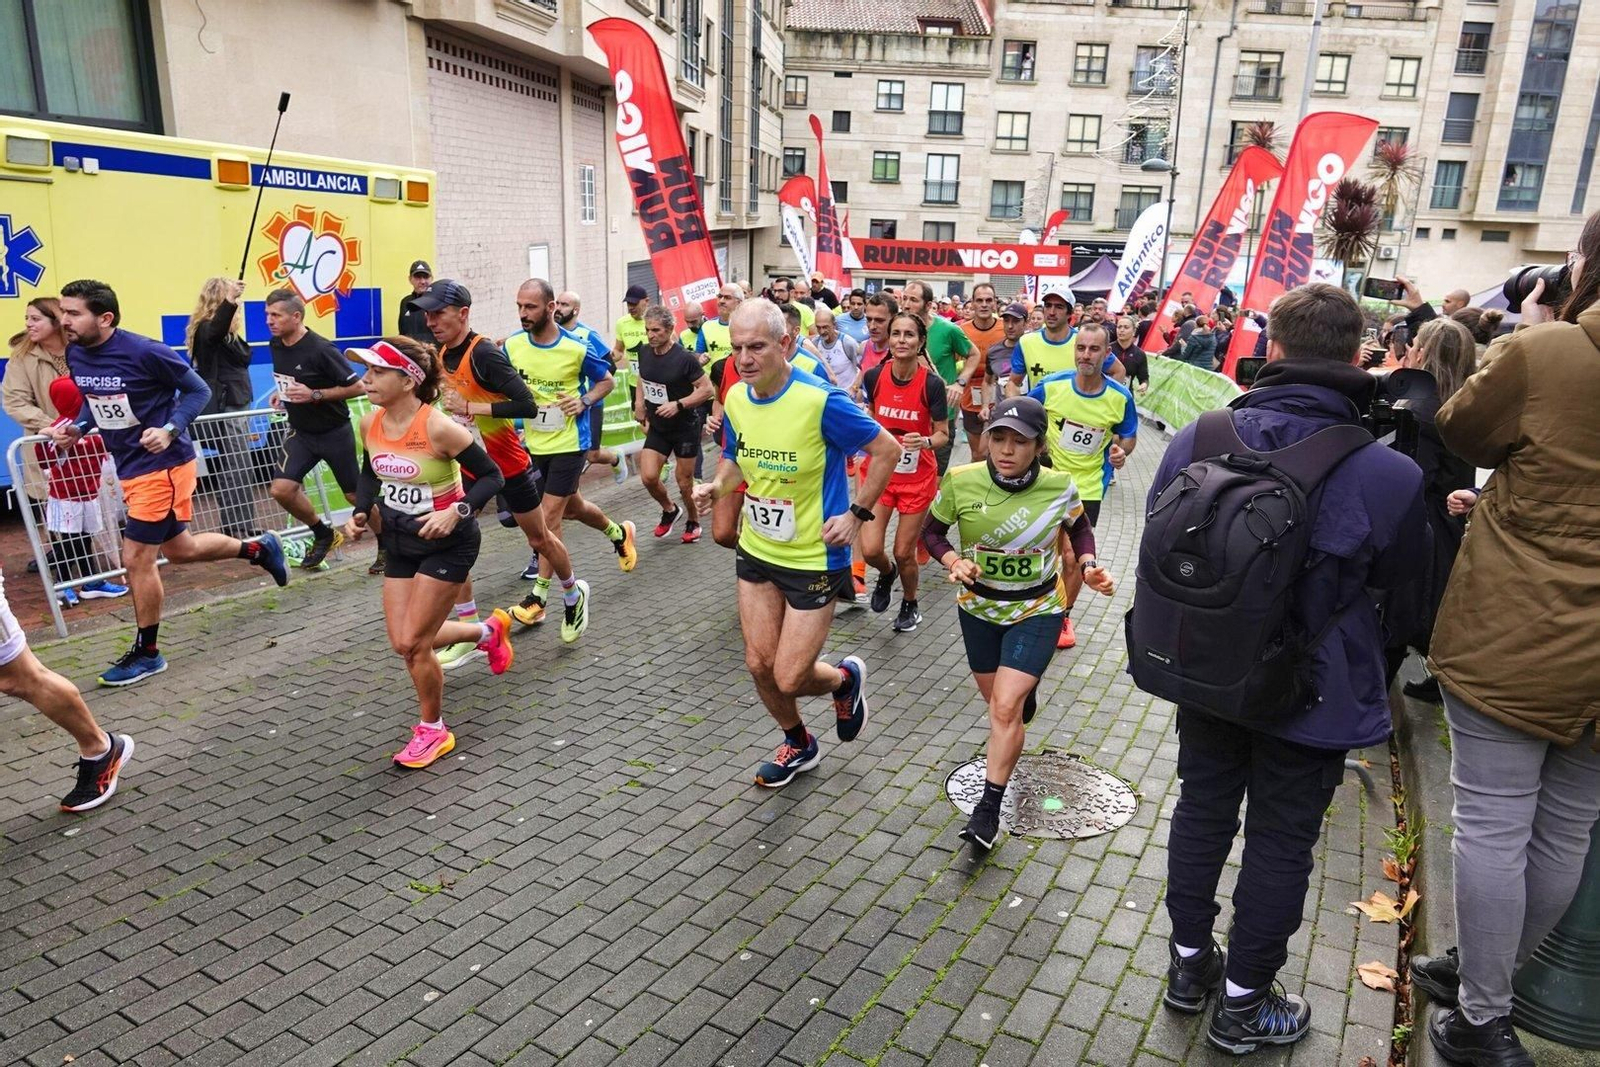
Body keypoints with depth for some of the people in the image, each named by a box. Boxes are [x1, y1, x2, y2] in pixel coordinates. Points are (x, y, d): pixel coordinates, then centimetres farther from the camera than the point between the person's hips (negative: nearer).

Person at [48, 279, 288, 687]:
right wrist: (77, 428, 0)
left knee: (136, 559, -3)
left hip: (162, 466, -8)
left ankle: (147, 653, 13)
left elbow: (198, 390, -10)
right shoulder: (75, 355, 3)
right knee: (180, 549, 18)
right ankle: (258, 549, 41)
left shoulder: (144, 352, -19)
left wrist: (170, 430, -23)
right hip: (129, 468, 8)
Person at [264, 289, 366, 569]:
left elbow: (357, 386, -19)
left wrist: (314, 394, -26)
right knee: (281, 489, -7)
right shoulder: (275, 345, 0)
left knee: (355, 495, 4)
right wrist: (282, 393, 1)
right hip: (300, 432, 6)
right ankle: (324, 535, 16)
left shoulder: (321, 349, -22)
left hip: (334, 433, -6)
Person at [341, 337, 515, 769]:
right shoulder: (370, 424, -6)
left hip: (448, 544, -7)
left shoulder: (438, 427, -26)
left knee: (413, 643, -4)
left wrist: (457, 511, -31)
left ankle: (433, 730, 21)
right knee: (403, 643, 8)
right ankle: (489, 631, 35)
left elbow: (491, 476, -17)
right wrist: (360, 512, -2)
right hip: (400, 542, 7)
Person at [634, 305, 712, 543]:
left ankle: (694, 522, 30)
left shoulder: (684, 358, -20)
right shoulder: (644, 353, -2)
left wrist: (679, 404, -26)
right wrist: (640, 404, 9)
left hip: (685, 428, -5)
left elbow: (706, 389, -17)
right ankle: (670, 511, 21)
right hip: (657, 428, 5)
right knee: (648, 476, -7)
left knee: (684, 482, 4)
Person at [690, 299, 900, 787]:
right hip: (756, 551, 6)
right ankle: (798, 744, 39)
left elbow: (886, 450, -12)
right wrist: (716, 486, -5)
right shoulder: (735, 398, -3)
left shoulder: (820, 400, -23)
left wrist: (856, 514, -14)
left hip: (815, 560, -6)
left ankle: (845, 678, 33)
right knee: (759, 664, 10)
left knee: (788, 678, -3)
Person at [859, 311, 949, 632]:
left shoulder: (932, 384, -16)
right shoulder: (874, 376, -9)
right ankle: (887, 573, 32)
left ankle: (910, 604, 36)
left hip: (917, 478, -2)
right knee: (870, 550, -6)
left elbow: (943, 434, -7)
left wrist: (925, 441, -26)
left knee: (904, 552, 6)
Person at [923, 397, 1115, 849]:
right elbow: (932, 531, -4)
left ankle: (989, 807, 1)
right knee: (997, 701, 20)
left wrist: (1088, 566, -12)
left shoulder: (1059, 487, -17)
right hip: (978, 609, 2)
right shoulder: (961, 482, -19)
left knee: (1005, 708, -14)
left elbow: (1080, 528, 5)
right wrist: (954, 561, -23)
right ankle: (1026, 691, 58)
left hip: (1036, 612, -2)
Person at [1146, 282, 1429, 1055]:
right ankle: (1242, 1003, 32)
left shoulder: (1196, 441, -14)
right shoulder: (1387, 474, -22)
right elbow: (1399, 573, 0)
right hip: (1310, 694, -3)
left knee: (1201, 811, 21)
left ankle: (1189, 962, 40)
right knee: (1279, 844, 14)